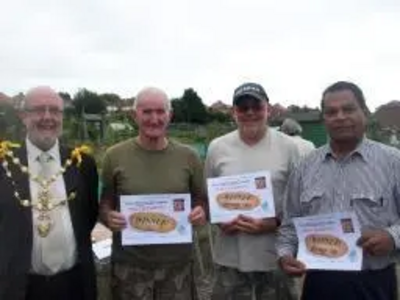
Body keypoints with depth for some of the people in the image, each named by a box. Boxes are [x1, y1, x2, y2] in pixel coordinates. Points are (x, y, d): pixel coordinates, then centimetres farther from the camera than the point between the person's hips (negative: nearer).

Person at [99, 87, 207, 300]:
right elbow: (104, 203, 4)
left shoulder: (188, 156, 0)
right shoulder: (114, 156, -4)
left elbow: (202, 200, 9)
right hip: (130, 265, -1)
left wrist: (201, 213, -13)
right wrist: (108, 217, -17)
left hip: (177, 263, 1)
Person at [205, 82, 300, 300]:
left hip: (275, 257, -1)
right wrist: (219, 220, -9)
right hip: (230, 258, 1)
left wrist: (275, 223, -16)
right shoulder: (217, 147, 0)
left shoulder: (287, 146, -4)